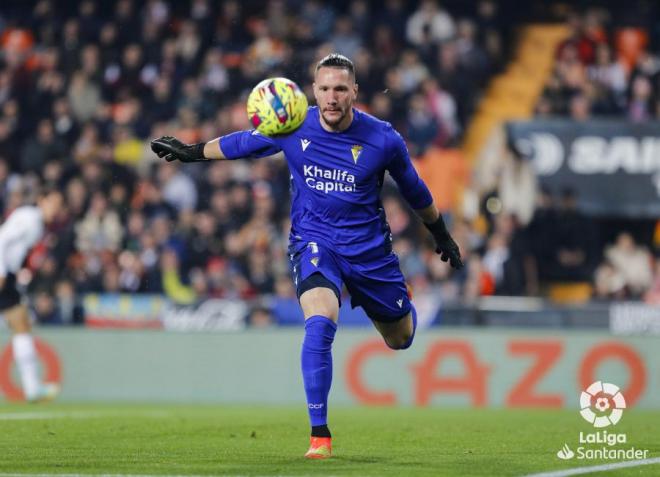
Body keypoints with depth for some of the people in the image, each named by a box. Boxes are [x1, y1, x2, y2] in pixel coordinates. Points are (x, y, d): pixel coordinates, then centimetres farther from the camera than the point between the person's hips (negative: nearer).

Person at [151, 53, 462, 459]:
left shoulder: (383, 139, -14)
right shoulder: (292, 128, -12)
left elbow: (415, 190, 4)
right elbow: (241, 143, 8)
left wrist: (442, 235, 16)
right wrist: (193, 152, 15)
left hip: (369, 247, 1)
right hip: (313, 241, -1)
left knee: (400, 340, 15)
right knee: (320, 324, -28)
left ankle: (405, 305, 56)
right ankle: (319, 434, -21)